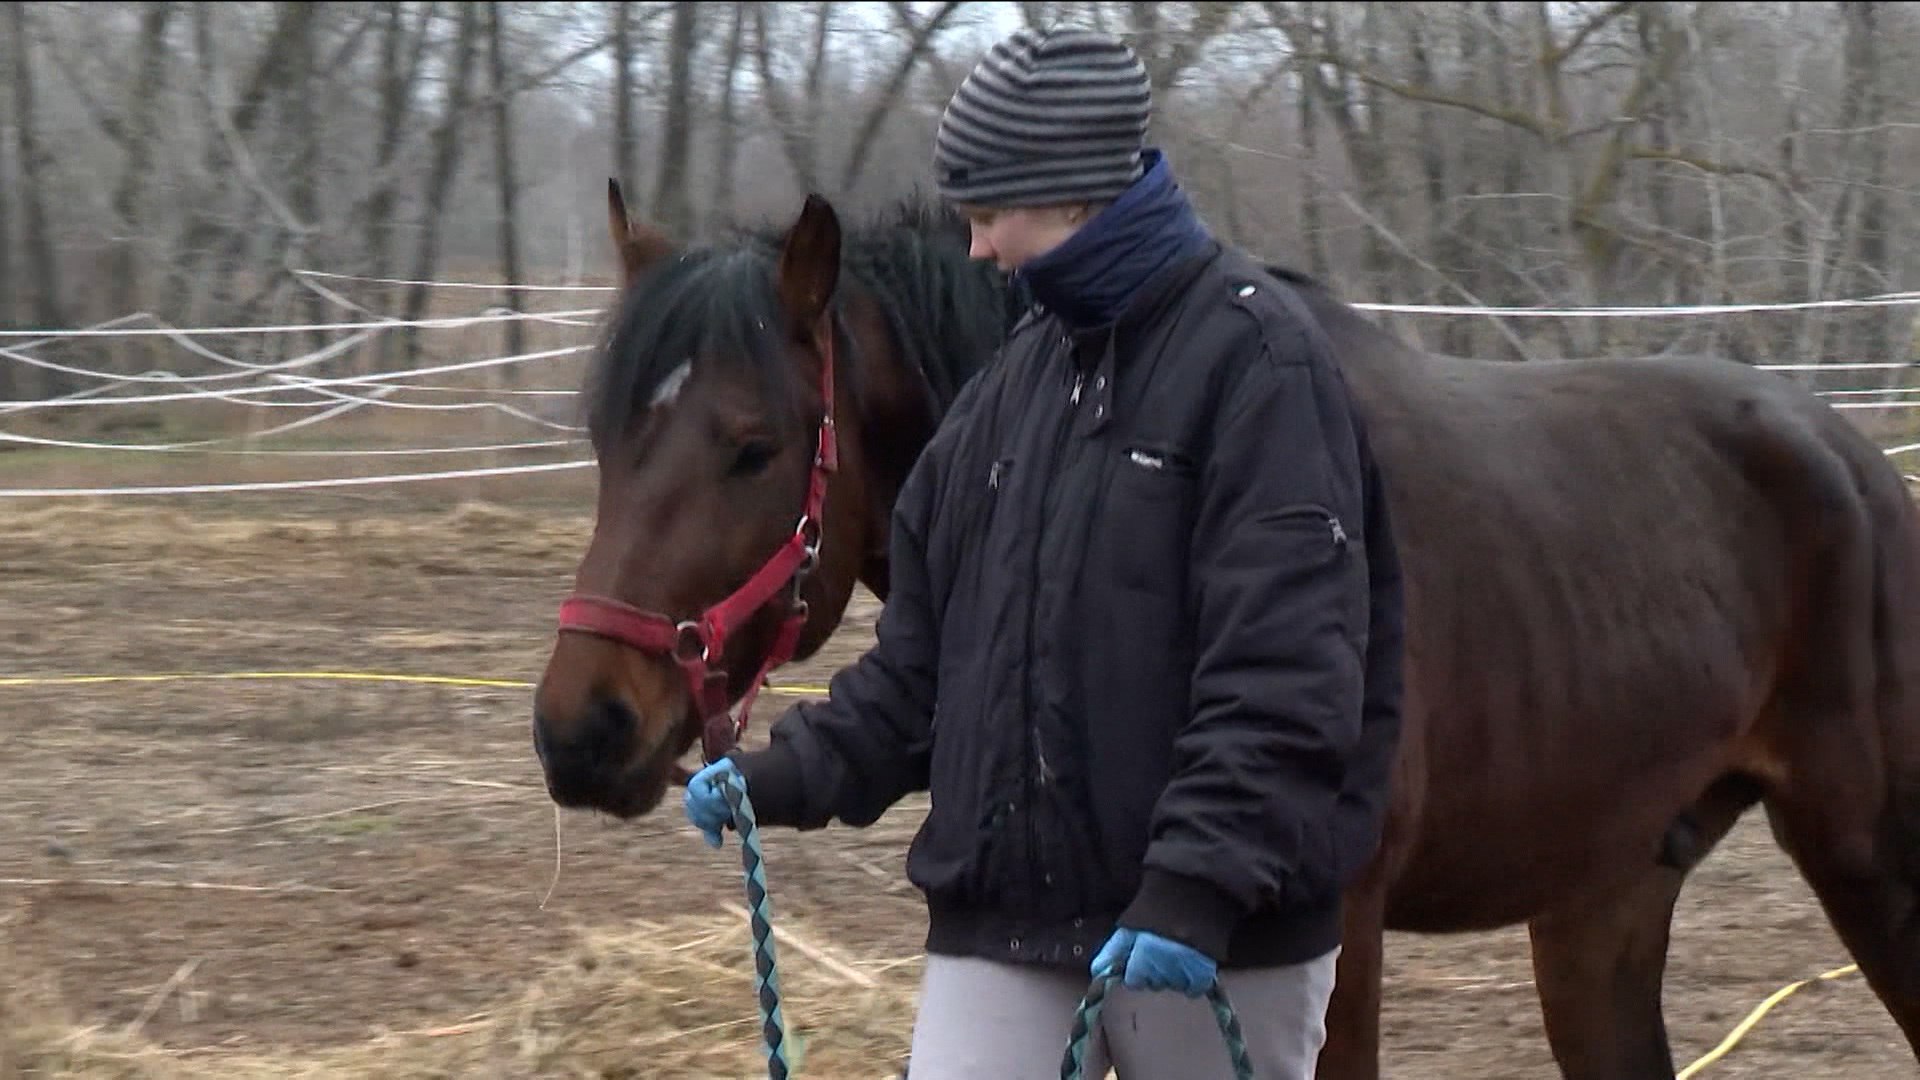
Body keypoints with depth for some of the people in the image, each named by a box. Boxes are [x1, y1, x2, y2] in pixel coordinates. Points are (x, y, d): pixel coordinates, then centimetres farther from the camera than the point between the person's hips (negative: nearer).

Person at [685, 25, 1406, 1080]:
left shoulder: (1254, 356, -11)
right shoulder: (1020, 375, 12)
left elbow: (1285, 676, -19)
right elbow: (925, 646, 18)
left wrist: (1199, 877, -27)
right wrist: (793, 771, 5)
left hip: (1218, 931, -6)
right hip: (1001, 913, 6)